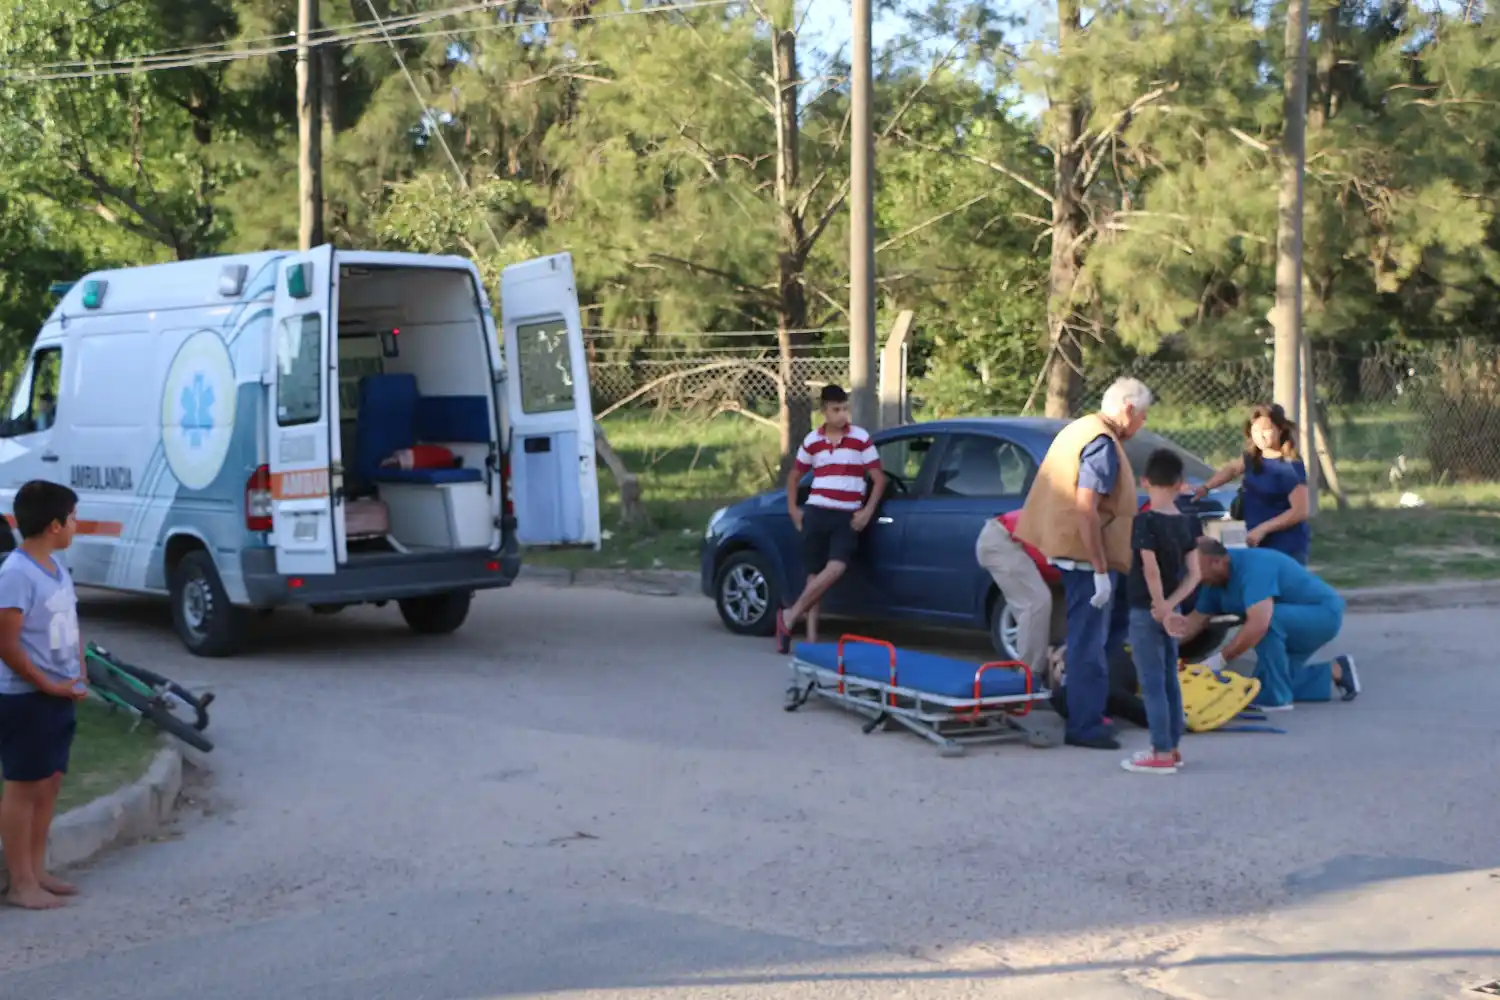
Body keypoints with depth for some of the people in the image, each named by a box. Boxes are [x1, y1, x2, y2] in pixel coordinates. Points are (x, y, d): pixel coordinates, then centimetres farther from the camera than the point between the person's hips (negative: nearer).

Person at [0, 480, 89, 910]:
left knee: (49, 785, 14)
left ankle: (37, 872, 23)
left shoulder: (56, 566, 9)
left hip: (59, 697, 9)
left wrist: (79, 677, 6)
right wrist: (48, 685, -17)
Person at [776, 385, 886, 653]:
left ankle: (790, 616, -10)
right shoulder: (811, 441, 7)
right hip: (817, 513, 2)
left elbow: (879, 479, 3)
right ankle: (811, 635, 2)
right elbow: (794, 476, 22)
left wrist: (867, 512, -8)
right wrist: (793, 509, 12)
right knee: (814, 573, 0)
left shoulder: (861, 439, 0)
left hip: (848, 517, -2)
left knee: (836, 569, -21)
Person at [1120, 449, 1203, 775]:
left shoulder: (1146, 521, -16)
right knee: (1169, 680, 16)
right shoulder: (1188, 523, 2)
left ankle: (1162, 755, -2)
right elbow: (1193, 574, -2)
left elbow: (1151, 569, -25)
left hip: (1146, 612, -7)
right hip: (1168, 610, 7)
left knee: (1152, 683, -3)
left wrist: (1161, 608, -17)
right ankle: (1172, 746, 23)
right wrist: (1170, 606, -8)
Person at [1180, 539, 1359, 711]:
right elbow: (1196, 620, 6)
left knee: (1266, 620, -35)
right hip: (1294, 620, 10)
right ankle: (1335, 672, 19)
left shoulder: (1253, 567, -33)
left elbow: (1259, 624, -43)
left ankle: (1274, 698, -22)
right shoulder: (1216, 581, -4)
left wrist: (1219, 659, -38)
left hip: (1324, 613, -10)